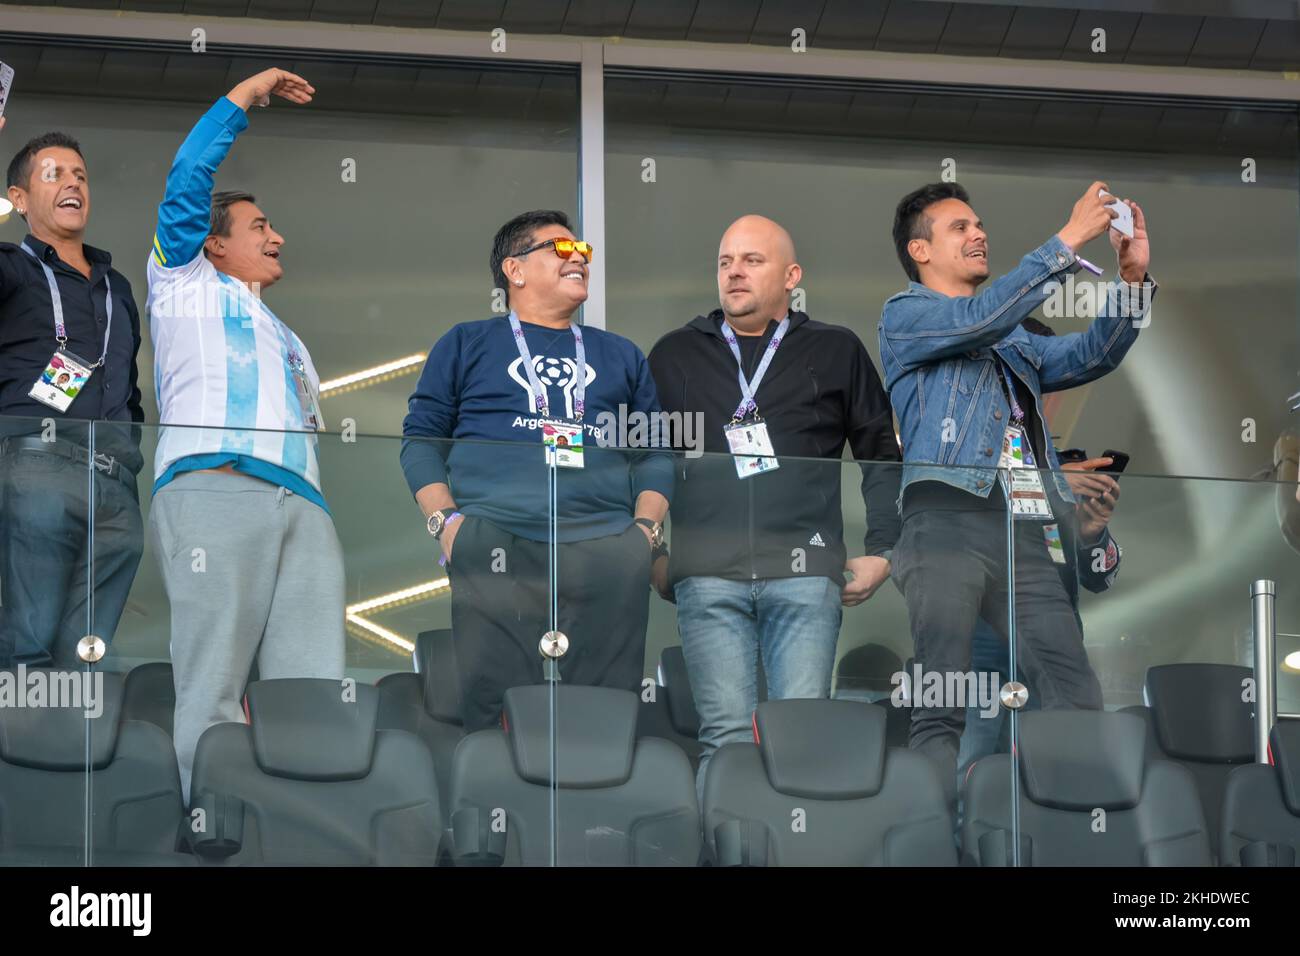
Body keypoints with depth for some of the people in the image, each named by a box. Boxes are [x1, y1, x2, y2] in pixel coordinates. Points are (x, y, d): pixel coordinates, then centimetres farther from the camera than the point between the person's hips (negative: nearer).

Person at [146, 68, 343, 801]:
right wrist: (245, 97, 17)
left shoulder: (289, 343, 37)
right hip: (213, 487, -6)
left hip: (304, 505, 6)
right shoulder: (188, 284, 22)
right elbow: (188, 179, 11)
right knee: (214, 689, -16)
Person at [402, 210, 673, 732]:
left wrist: (647, 527, 4)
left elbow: (656, 452, 21)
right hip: (497, 548, -2)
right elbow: (421, 439, 12)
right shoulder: (466, 345, 18)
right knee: (496, 709, -12)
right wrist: (446, 523, -3)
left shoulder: (621, 356, 25)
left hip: (608, 550, 2)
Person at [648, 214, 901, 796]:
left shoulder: (836, 353, 15)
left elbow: (883, 456, 18)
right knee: (726, 734, -7)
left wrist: (880, 551, 10)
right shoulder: (675, 356, 17)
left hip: (805, 572, 0)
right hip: (707, 572, 0)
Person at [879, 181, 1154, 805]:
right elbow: (978, 319, -7)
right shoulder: (903, 317, 11)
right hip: (947, 523, -6)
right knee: (942, 707, -15)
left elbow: (1091, 356, 19)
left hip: (1022, 536, 6)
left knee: (1077, 702, -7)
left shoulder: (1014, 345, 31)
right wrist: (1070, 240, -8)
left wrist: (1132, 278, 4)